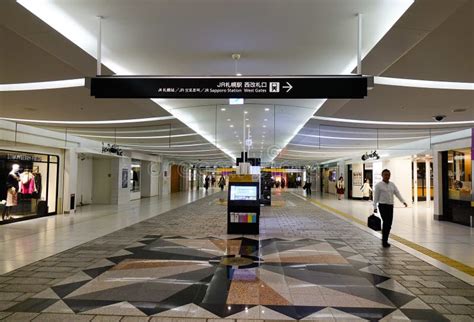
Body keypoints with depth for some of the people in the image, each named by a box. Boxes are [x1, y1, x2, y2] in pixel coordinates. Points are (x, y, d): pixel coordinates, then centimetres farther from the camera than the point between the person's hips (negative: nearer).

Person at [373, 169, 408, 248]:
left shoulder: (392, 184, 12)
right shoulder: (378, 185, -3)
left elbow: (397, 193, 4)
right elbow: (376, 197, -5)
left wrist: (403, 201, -10)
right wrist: (375, 207, -10)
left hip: (390, 206, 5)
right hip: (383, 206, -5)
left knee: (389, 224, 6)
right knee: (386, 223, -11)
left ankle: (385, 240, 20)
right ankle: (384, 241, -1)